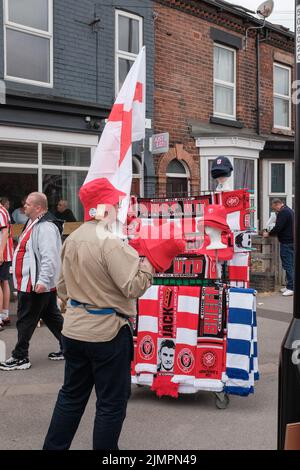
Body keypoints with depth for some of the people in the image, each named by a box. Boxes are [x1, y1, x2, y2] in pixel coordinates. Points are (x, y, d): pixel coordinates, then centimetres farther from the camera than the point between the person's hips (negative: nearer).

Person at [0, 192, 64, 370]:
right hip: (34, 282, 11)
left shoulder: (45, 227, -20)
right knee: (52, 317, 15)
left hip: (36, 284, -11)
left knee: (25, 320, 0)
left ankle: (20, 357, 12)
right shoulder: (35, 223, 14)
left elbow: (49, 257, -28)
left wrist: (42, 281, -30)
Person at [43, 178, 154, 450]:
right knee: (112, 402, 9)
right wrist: (151, 262, -8)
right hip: (107, 332, -8)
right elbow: (133, 287, -22)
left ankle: (54, 447, 33)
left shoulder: (71, 240, 6)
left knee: (72, 395, 22)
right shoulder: (110, 242, -20)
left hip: (74, 330, 8)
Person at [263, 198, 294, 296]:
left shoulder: (283, 212, -15)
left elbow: (278, 227, -20)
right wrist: (272, 233, 17)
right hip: (291, 241, 10)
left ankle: (291, 287, -7)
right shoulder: (289, 210, 18)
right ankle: (290, 286, 18)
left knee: (287, 265, -8)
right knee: (290, 265, 13)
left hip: (286, 242, -10)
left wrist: (268, 234, -6)